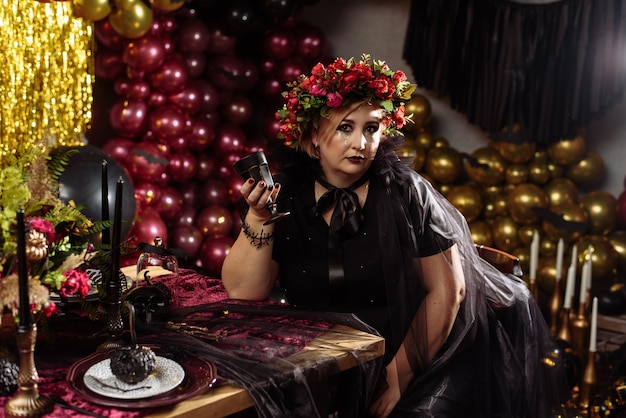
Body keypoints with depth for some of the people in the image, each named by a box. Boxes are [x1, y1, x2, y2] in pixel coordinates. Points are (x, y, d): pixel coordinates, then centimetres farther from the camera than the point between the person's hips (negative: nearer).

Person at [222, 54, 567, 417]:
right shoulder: (286, 194, -4)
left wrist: (400, 373, -12)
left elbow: (446, 291, -9)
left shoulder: (406, 192, -10)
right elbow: (244, 292, -10)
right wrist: (258, 217, -24)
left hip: (417, 357, -2)